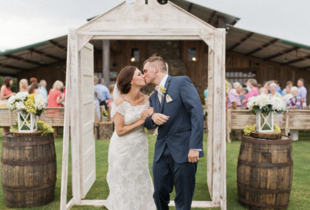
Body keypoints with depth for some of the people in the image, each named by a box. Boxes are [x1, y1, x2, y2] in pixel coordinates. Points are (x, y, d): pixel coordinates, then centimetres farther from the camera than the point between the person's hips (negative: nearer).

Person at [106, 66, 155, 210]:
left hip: (140, 149, 4)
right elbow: (119, 131, -17)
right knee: (124, 187, 10)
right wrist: (140, 121, -17)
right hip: (123, 150, -4)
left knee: (140, 185, 14)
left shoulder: (146, 99, -3)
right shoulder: (120, 101, -17)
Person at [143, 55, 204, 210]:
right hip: (162, 151, 6)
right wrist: (152, 118, -8)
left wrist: (195, 147, -20)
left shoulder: (182, 82, -5)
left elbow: (197, 112, -14)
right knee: (159, 194, 11)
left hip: (184, 150, -6)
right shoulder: (153, 97, 16)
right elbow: (148, 125, 17)